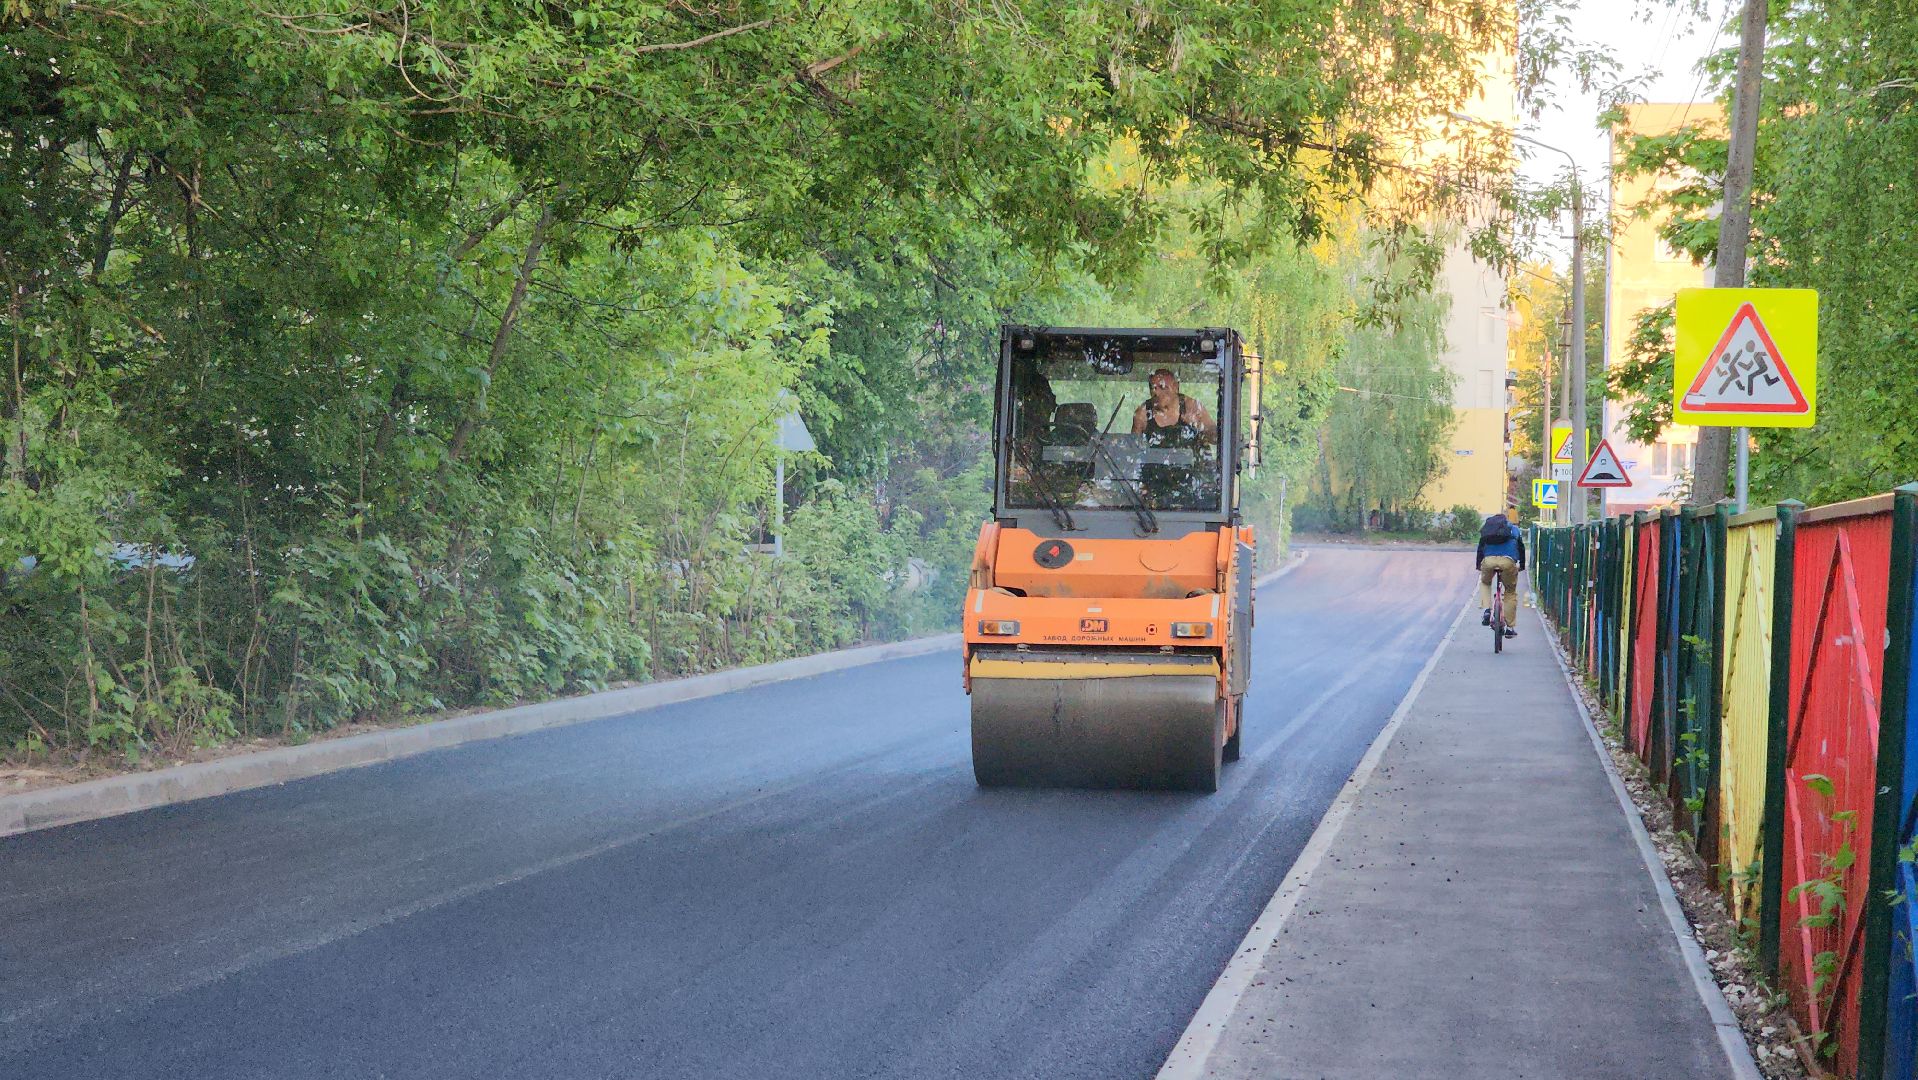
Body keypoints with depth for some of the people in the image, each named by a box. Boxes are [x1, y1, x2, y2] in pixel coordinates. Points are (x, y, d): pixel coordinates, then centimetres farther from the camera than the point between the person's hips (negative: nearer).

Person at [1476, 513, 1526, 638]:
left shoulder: (1486, 530, 30)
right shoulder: (1514, 529, 29)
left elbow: (1480, 548, 31)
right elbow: (1521, 548, 33)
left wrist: (1479, 567, 37)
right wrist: (1522, 566, 44)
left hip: (1488, 560, 1)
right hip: (1508, 561, -1)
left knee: (1485, 583, 32)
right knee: (1511, 593, 16)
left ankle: (1486, 610, 10)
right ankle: (1510, 627, 16)